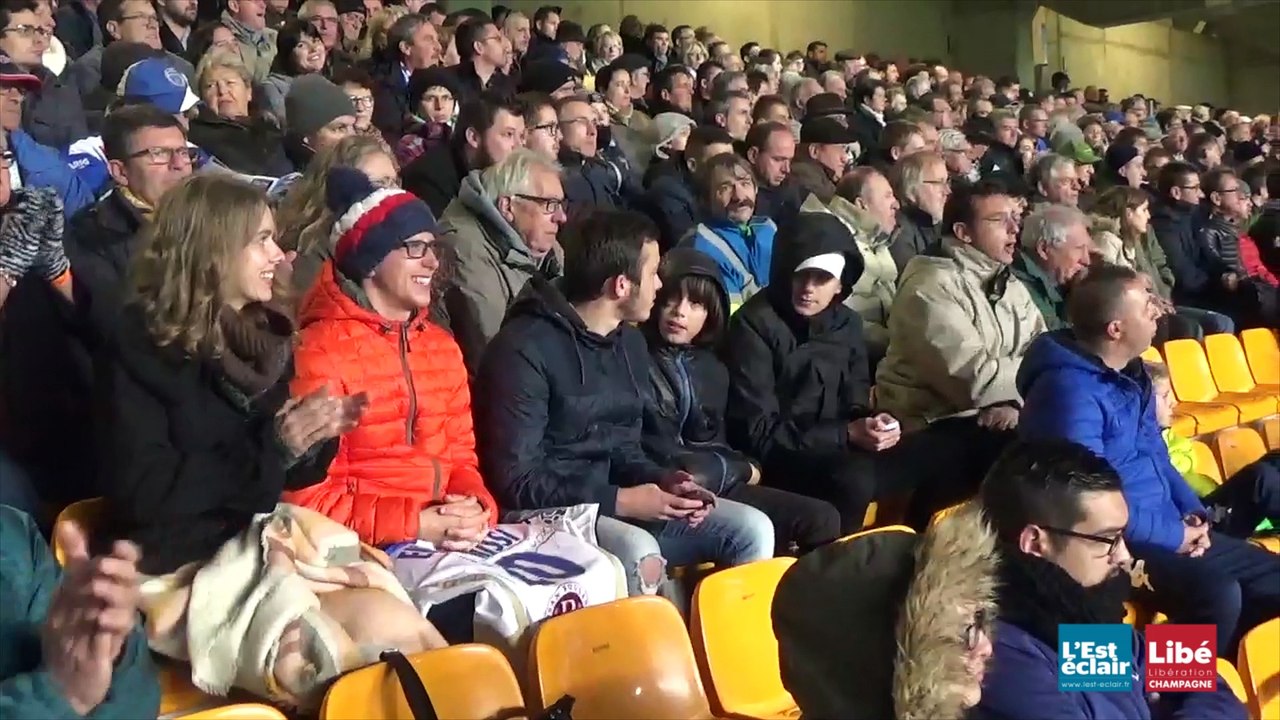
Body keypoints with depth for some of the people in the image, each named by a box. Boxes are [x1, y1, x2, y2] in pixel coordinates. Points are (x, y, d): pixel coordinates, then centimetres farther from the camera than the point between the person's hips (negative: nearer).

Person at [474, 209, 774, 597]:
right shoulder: (526, 348, -17)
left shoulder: (630, 343, 11)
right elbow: (516, 481, -20)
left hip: (612, 502, 8)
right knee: (640, 554, -36)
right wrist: (619, 502, -22)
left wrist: (663, 480, -5)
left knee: (751, 529, -2)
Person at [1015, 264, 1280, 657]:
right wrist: (1172, 534, -16)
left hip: (1170, 530, 10)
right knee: (1216, 594, -31)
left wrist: (1193, 514, 2)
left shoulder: (1130, 373, 10)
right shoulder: (1069, 388, -22)